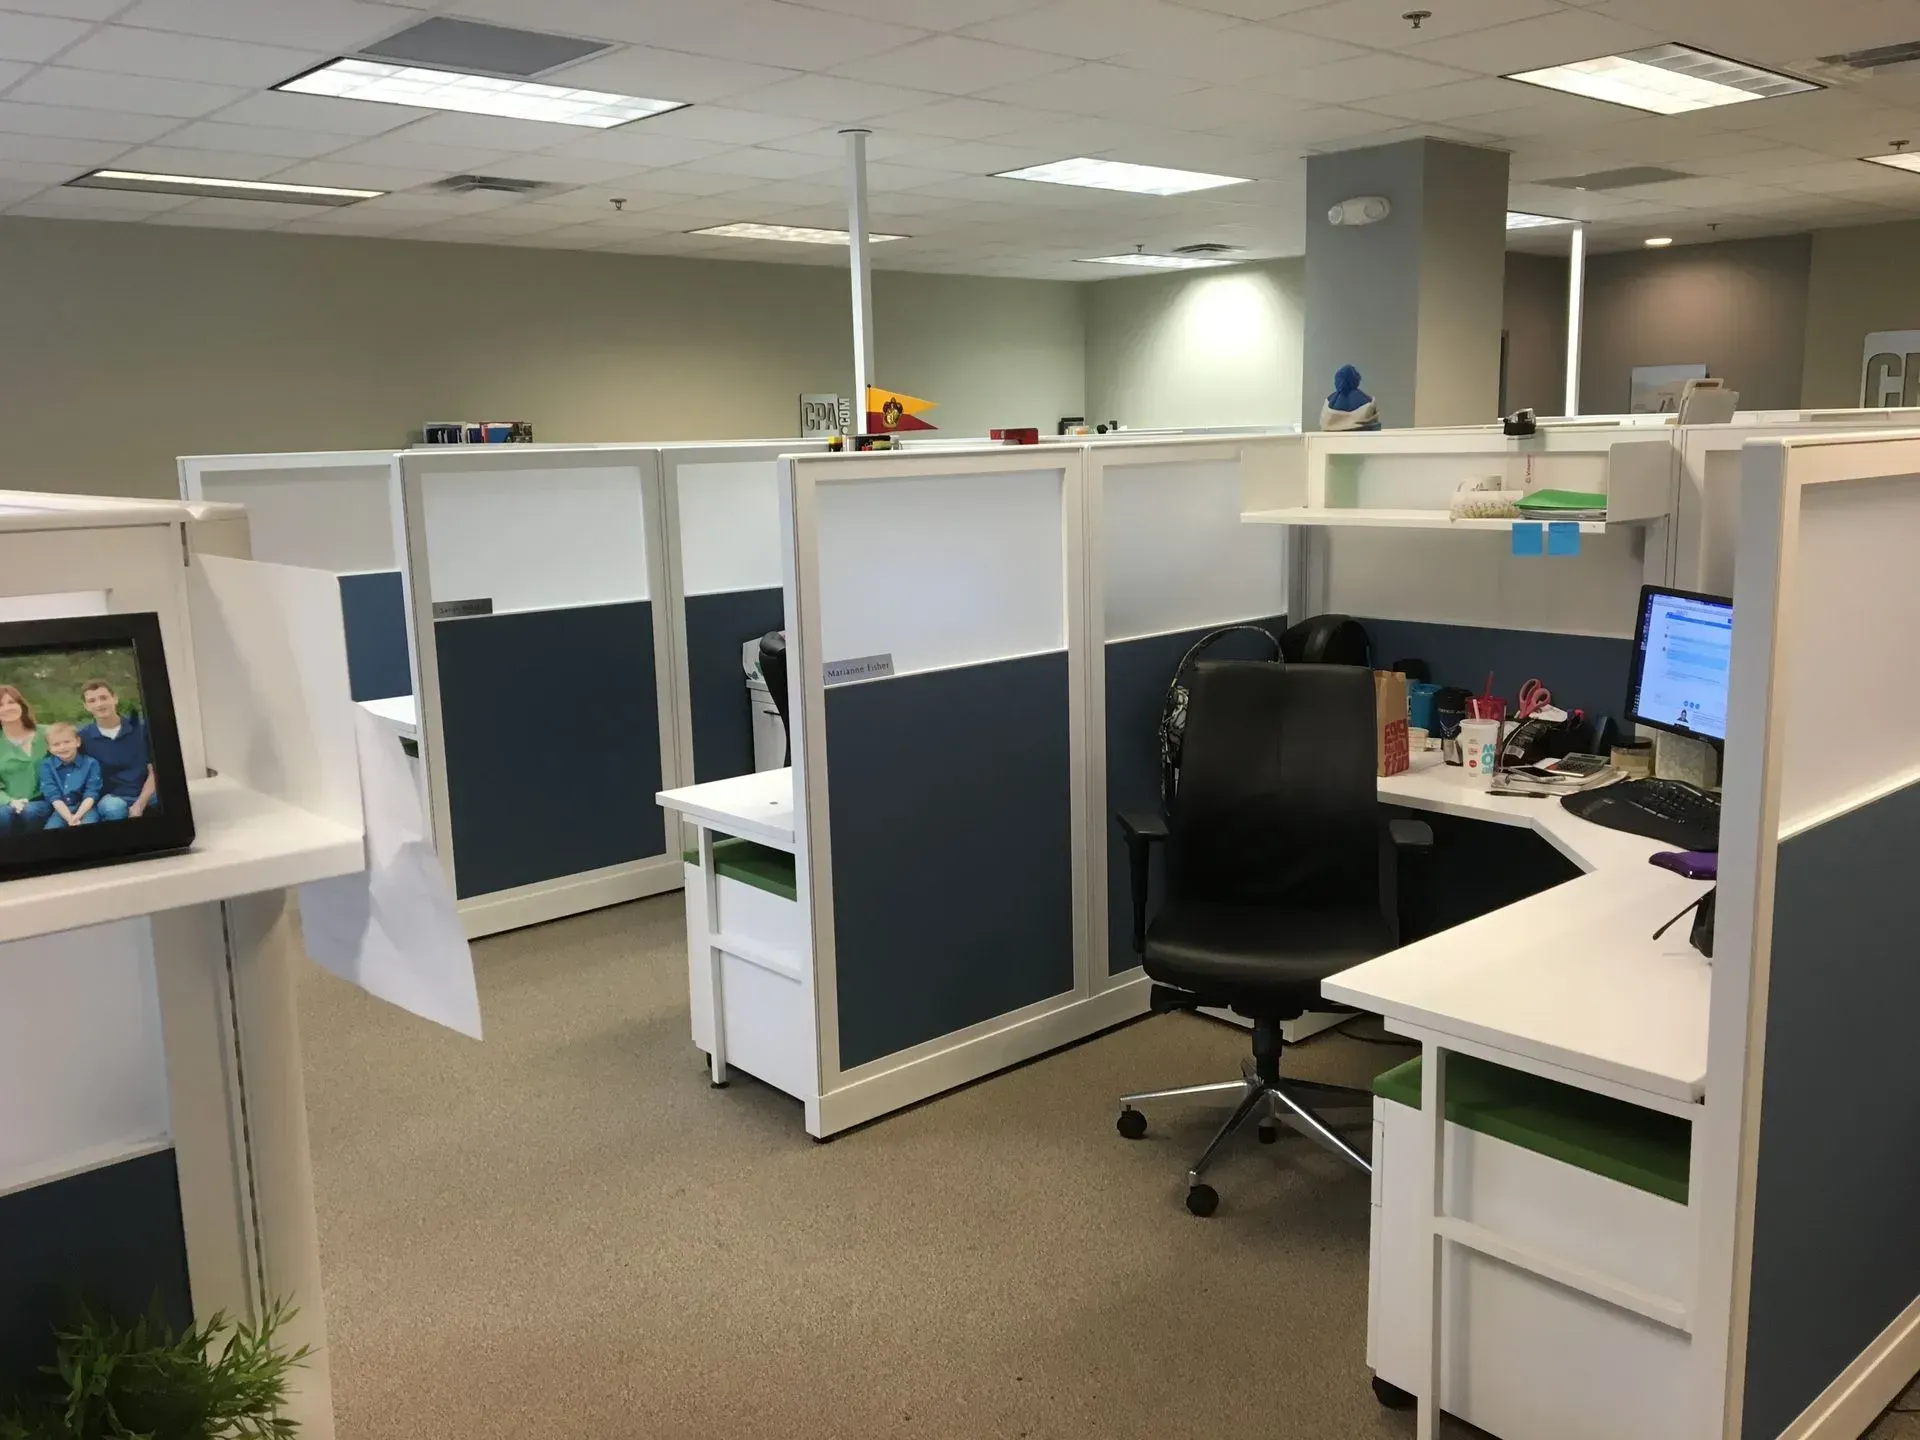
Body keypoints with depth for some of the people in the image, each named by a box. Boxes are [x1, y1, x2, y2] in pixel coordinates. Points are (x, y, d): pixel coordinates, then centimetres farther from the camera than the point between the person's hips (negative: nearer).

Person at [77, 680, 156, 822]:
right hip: (112, 798, 0)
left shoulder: (141, 728, 3)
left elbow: (154, 771, 2)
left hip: (146, 795, 0)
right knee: (113, 807, -36)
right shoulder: (82, 737, 5)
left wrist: (140, 804, -10)